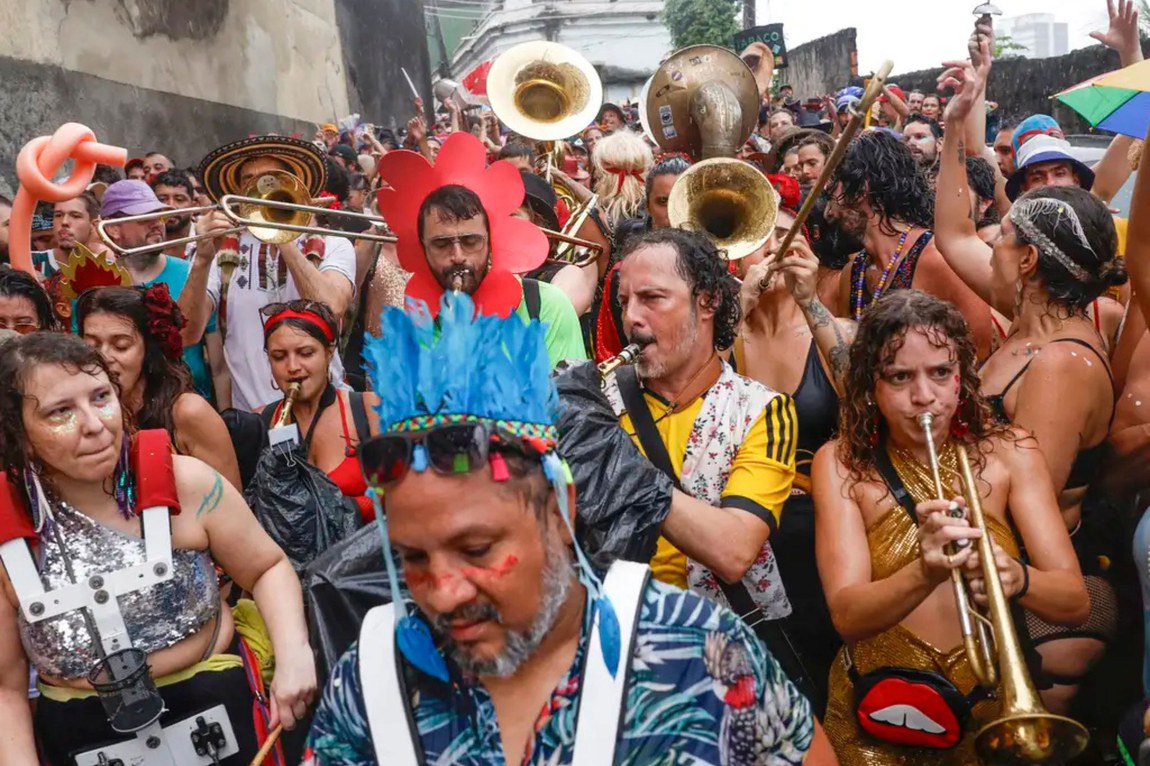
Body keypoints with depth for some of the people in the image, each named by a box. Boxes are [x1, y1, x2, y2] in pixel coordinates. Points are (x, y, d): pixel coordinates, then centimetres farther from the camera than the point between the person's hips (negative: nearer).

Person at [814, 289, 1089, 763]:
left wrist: (1017, 578, -29)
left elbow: (1075, 602, -7)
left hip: (992, 705, 2)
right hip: (880, 712, -2)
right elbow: (846, 616, -17)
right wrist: (924, 574, -36)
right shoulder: (842, 463, -8)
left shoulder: (1009, 452, -3)